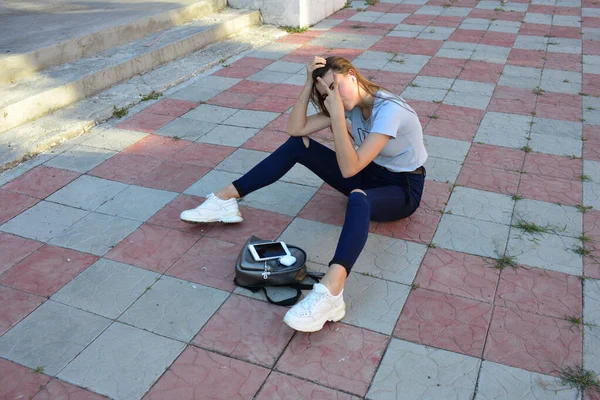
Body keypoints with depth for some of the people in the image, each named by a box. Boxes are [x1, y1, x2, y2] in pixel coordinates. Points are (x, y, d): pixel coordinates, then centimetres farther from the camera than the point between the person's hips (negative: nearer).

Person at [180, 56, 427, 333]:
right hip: (369, 174, 7)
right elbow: (297, 128, -10)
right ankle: (227, 198, -7)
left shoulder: (389, 110, -27)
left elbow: (349, 169, -33)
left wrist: (337, 115, -35)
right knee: (298, 145, -7)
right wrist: (309, 85, -18)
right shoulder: (351, 103, -3)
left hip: (404, 188, -7)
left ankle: (330, 293, -62)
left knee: (358, 199, -44)